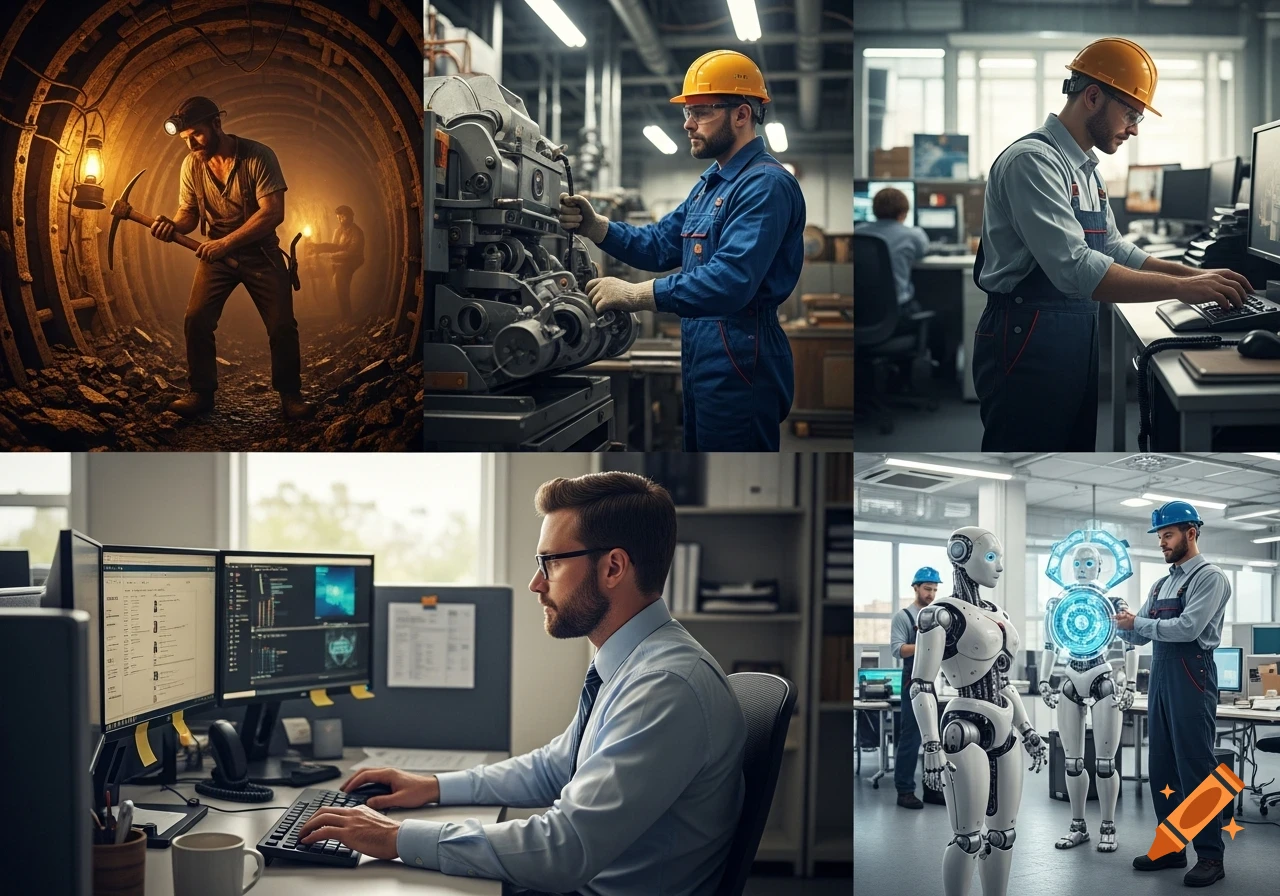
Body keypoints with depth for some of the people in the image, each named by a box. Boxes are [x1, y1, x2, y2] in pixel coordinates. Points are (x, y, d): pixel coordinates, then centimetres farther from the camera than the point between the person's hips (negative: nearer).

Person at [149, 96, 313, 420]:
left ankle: (290, 395, 11)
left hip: (261, 252, -3)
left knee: (282, 326, -6)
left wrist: (226, 242, -31)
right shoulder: (191, 165, -6)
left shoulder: (258, 156, -20)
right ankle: (201, 392, 2)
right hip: (216, 252, 3)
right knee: (196, 319, -11)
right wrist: (173, 225, -23)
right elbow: (189, 212, 3)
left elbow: (273, 213, -25)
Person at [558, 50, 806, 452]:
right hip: (701, 358, 10)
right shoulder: (711, 181, 18)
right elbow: (660, 244, 14)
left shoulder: (765, 185, -18)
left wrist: (635, 294, -30)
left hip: (740, 363, -10)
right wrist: (593, 226, -3)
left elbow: (730, 282, -29)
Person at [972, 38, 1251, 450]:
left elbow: (1111, 249, 22)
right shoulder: (1033, 160, -17)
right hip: (1028, 343, -10)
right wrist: (1181, 288, -24)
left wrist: (1194, 274, 9)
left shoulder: (1085, 169, 15)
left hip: (1076, 341, 10)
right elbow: (1075, 269, -26)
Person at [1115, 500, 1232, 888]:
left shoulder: (1209, 577, -6)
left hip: (1191, 676, -8)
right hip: (1160, 676, 8)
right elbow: (1139, 635, 18)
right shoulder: (1162, 585, 19)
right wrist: (1121, 623, -2)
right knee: (1162, 767, 10)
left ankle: (1210, 856, -3)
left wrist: (1137, 622, -11)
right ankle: (1171, 848, 17)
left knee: (1196, 767, -7)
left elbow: (1188, 627, -18)